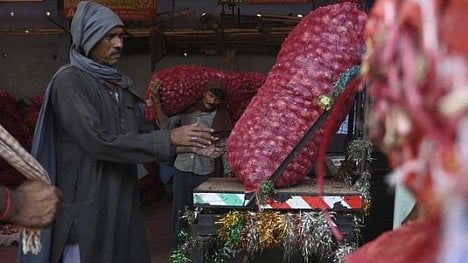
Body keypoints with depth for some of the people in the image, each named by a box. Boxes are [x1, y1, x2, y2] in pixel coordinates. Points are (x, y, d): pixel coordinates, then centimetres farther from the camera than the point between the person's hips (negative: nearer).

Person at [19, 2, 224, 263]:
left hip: (124, 200, 7)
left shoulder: (120, 83, 10)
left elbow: (144, 132, 11)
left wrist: (189, 145, -4)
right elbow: (98, 142, -22)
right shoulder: (70, 80, -12)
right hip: (87, 205, -7)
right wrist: (170, 138, -21)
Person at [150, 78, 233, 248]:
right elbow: (165, 124, -8)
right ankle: (177, 250, 25)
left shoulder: (221, 119, -1)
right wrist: (156, 98, -17)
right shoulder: (186, 111, 2)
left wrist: (228, 173, -3)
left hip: (206, 172, -1)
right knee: (180, 212, 11)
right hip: (182, 170, 2)